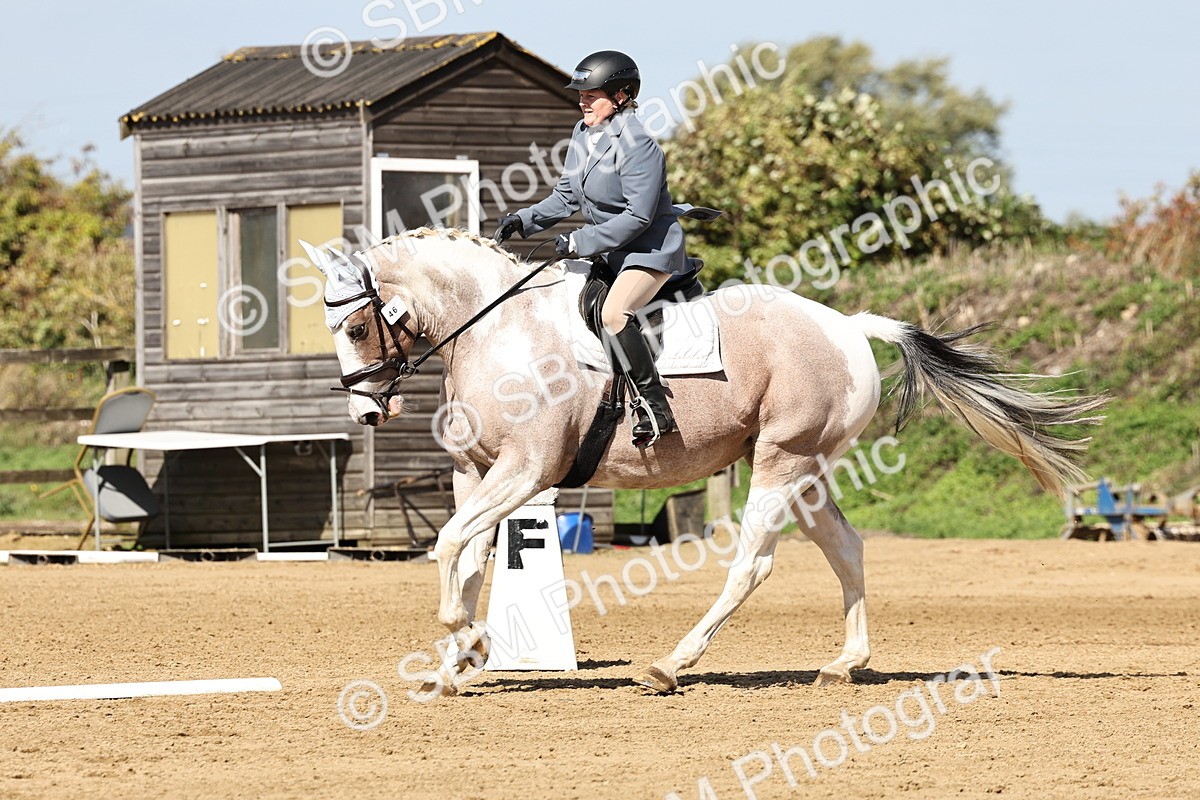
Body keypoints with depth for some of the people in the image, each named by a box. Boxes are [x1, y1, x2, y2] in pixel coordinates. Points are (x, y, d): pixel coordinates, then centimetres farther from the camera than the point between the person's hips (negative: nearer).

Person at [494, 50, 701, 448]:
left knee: (613, 313, -31)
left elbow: (638, 217, -24)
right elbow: (566, 197, 14)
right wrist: (524, 220, -1)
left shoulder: (637, 145, -21)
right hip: (608, 249, 10)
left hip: (651, 248, -10)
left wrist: (581, 242, -25)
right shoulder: (583, 134, 6)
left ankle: (655, 408, -26)